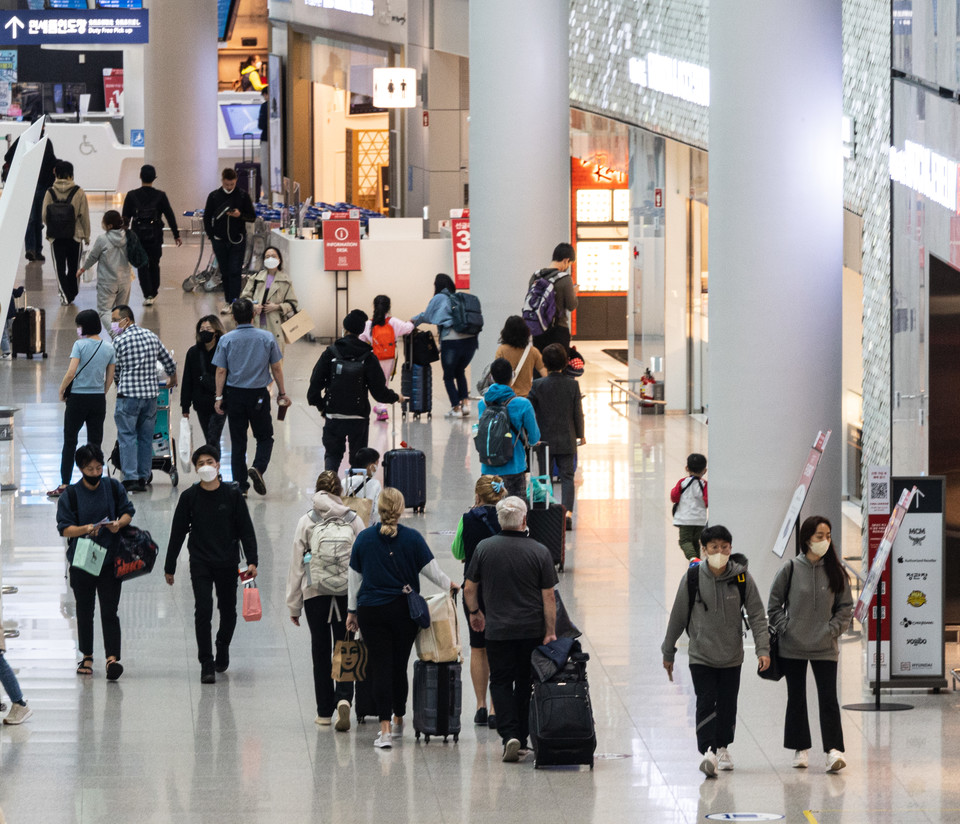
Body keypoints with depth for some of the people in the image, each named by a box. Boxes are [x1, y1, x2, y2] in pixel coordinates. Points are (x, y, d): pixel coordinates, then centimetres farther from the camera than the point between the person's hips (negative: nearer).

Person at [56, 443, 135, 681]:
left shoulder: (113, 487, 3)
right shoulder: (70, 495, -3)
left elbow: (128, 511, 10)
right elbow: (64, 528, -6)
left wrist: (119, 523, -13)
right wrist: (86, 529, -24)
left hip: (110, 560, 0)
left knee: (109, 611, -9)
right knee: (84, 612, 11)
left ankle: (112, 658, -16)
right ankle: (86, 657, 24)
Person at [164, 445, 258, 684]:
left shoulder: (232, 494, -1)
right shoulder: (189, 497, 0)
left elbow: (246, 530, 2)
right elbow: (177, 533, 6)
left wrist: (252, 561, -7)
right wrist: (169, 567, 6)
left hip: (227, 564, 1)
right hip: (200, 565, -1)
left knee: (228, 611, 11)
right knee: (203, 611, -12)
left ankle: (223, 647, 40)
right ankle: (207, 665, -10)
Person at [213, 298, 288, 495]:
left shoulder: (226, 340, -5)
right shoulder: (267, 338, -4)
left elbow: (221, 371, -4)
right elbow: (277, 368, 1)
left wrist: (219, 397, 3)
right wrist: (282, 393, 12)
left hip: (234, 395, 1)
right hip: (259, 394, -1)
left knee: (238, 442, 8)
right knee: (265, 437, 11)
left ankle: (240, 485, 9)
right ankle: (258, 467, -16)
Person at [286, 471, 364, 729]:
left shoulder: (306, 522, -2)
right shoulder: (353, 521, 0)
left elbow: (297, 564, 1)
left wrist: (294, 605, 7)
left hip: (315, 593, 0)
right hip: (348, 593, 0)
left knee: (321, 652, 9)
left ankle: (324, 712, 12)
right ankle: (343, 698, -18)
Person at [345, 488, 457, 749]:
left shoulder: (364, 538, -1)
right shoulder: (412, 538, -5)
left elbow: (355, 578, 5)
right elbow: (431, 570, -1)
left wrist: (352, 610, 13)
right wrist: (449, 585, 19)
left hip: (371, 610, 0)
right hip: (404, 610, 0)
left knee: (380, 668, -2)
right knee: (400, 666, 14)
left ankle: (385, 729, -11)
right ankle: (398, 720, 29)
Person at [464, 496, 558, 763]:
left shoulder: (484, 548, -5)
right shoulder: (540, 552, -8)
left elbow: (469, 588, 4)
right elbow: (548, 596, -7)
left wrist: (475, 612, 22)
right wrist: (550, 631, -2)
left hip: (498, 629, 0)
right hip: (532, 629, 0)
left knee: (501, 682, 6)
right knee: (526, 682, 13)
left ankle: (509, 734, -12)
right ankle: (522, 738, 18)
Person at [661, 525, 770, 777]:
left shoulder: (742, 578, -5)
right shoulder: (693, 578, -6)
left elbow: (757, 615, 0)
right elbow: (678, 616, 3)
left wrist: (763, 649, -10)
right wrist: (668, 652, 9)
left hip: (732, 655, 2)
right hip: (701, 655, -2)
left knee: (727, 706, 9)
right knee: (706, 703, -15)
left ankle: (722, 747, 30)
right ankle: (707, 752, -23)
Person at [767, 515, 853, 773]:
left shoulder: (835, 571, 1)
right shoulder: (791, 568, -3)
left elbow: (845, 606, 8)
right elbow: (774, 603, 4)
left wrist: (833, 629, -4)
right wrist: (785, 627, -5)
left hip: (825, 648, 0)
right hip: (792, 647, 0)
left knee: (828, 698, -9)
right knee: (796, 699, 9)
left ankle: (834, 750, -12)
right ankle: (801, 749, 20)